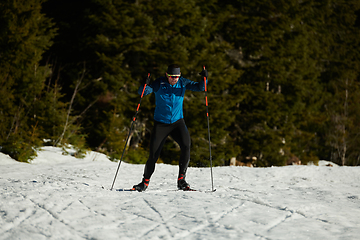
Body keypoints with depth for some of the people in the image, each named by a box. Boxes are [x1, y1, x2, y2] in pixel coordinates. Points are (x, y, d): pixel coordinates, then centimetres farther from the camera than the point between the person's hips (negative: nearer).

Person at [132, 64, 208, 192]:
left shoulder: (182, 83, 0)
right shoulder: (159, 83, -8)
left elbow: (199, 87, -2)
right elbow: (143, 92, -15)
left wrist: (204, 79, -22)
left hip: (177, 122, 2)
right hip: (160, 123, -2)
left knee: (186, 146, -19)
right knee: (153, 154, -5)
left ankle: (181, 180, -9)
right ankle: (145, 181, 14)